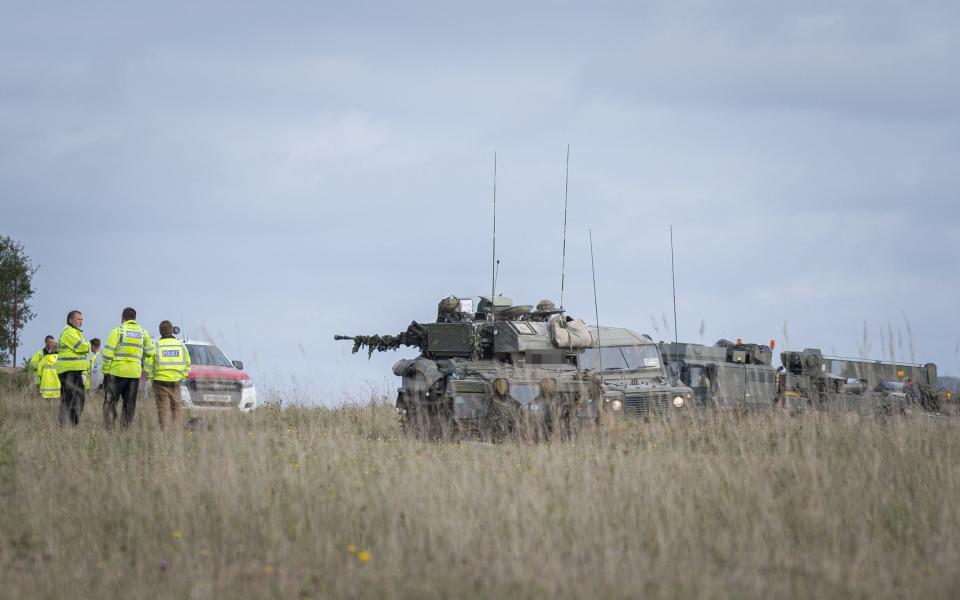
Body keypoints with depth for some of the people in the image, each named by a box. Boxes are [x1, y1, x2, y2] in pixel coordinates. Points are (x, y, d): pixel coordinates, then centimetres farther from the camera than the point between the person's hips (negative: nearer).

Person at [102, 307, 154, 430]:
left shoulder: (117, 331, -5)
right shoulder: (143, 333, 8)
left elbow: (108, 352, -9)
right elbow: (150, 352, 13)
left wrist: (105, 369, -3)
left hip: (117, 371, -3)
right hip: (135, 373, 3)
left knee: (110, 402, 2)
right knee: (130, 404, 10)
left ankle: (108, 428, -7)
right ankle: (126, 428, 8)